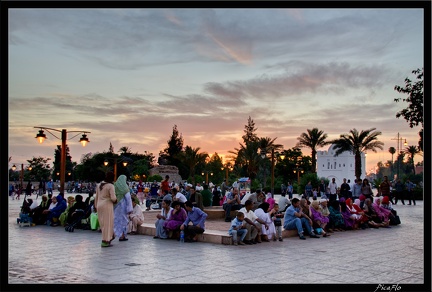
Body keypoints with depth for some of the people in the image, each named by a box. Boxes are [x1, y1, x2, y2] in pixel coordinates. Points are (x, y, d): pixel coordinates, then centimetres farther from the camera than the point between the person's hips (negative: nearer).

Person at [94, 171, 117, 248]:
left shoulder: (99, 185, 9)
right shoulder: (111, 186, -13)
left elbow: (96, 196, 15)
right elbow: (113, 198, -20)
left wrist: (95, 206, 23)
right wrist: (115, 200, 2)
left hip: (99, 206, 8)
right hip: (107, 206, -8)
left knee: (103, 223, 17)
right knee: (107, 223, 0)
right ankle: (105, 241, 3)